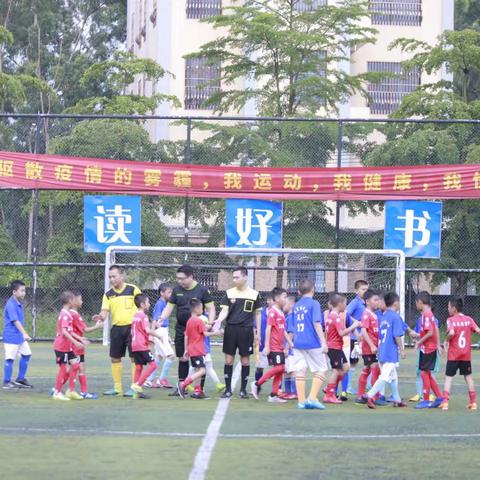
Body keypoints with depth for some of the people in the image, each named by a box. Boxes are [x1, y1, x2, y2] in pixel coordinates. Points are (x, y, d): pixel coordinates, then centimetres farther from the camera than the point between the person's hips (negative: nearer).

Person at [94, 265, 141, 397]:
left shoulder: (133, 290, -4)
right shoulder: (108, 294, 6)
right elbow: (105, 312, -1)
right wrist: (100, 317, -24)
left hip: (131, 327, -4)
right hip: (116, 329, 4)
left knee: (134, 358, -4)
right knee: (115, 358, 7)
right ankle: (117, 388, 17)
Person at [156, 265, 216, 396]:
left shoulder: (202, 290, -6)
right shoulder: (177, 290, 5)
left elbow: (210, 308, -5)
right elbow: (169, 307, 8)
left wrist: (210, 322, -21)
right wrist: (161, 319, -9)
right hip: (181, 329, 4)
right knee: (182, 358, 8)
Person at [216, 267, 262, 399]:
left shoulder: (254, 294, 2)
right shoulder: (229, 293, 3)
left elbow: (257, 314, 9)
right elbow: (224, 311, 1)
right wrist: (218, 321, -19)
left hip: (246, 330, -1)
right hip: (231, 329, 1)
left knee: (245, 360, 4)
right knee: (229, 359, 0)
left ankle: (243, 389, 13)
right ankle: (228, 389, 7)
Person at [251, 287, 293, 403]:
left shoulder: (281, 313, 15)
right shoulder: (272, 312, -12)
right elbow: (268, 329, -16)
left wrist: (290, 343, 17)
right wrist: (267, 346, -19)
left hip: (280, 347, 9)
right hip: (273, 347, -9)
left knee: (280, 370, 6)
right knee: (279, 368, -15)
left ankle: (273, 395, 10)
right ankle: (257, 384, -3)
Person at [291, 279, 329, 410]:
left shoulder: (296, 306, 11)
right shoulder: (314, 304, -7)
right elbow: (317, 324, -13)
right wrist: (323, 342, -12)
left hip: (298, 343, 6)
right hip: (312, 344, -6)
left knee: (300, 371, 6)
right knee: (321, 370, 4)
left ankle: (301, 401, 5)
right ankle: (312, 398, -7)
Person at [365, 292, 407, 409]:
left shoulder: (382, 316, 10)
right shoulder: (395, 317, -11)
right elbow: (397, 335, -16)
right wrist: (401, 350, -8)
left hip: (382, 350, 8)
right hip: (391, 353, -8)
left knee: (393, 377, 18)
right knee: (385, 377, -9)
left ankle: (397, 399, 26)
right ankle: (370, 396, -19)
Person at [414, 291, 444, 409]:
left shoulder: (426, 315, -18)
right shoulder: (430, 314, 11)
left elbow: (430, 332, -23)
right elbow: (435, 330, 16)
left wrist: (419, 342, -15)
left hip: (428, 349, -9)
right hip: (431, 348, 9)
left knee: (424, 373, -3)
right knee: (427, 374, 14)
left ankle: (426, 400, 1)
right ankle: (439, 397, 16)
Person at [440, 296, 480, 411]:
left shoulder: (451, 320, -11)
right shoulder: (469, 319, 0)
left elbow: (451, 332, -28)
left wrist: (446, 340, -10)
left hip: (453, 355, -4)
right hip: (466, 355, 4)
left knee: (449, 377, 0)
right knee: (468, 376, 14)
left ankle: (445, 401, -11)